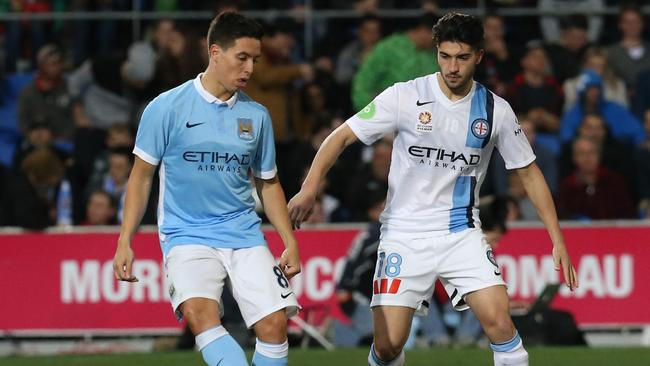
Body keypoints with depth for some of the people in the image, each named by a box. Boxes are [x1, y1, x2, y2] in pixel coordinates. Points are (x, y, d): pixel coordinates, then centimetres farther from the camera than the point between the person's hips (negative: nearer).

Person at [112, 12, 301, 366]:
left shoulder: (256, 115, 8)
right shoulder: (166, 108, -3)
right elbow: (142, 175, 3)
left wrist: (290, 242, 11)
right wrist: (124, 243, -3)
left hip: (244, 235, 4)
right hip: (186, 235, -3)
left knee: (274, 323, -12)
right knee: (200, 313, -30)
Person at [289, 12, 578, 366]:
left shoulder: (496, 110, -1)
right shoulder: (405, 97, -8)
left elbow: (529, 173, 8)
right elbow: (343, 135, -5)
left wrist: (558, 240, 4)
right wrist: (310, 185, -21)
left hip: (461, 233, 1)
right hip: (405, 234, -1)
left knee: (499, 321, -19)